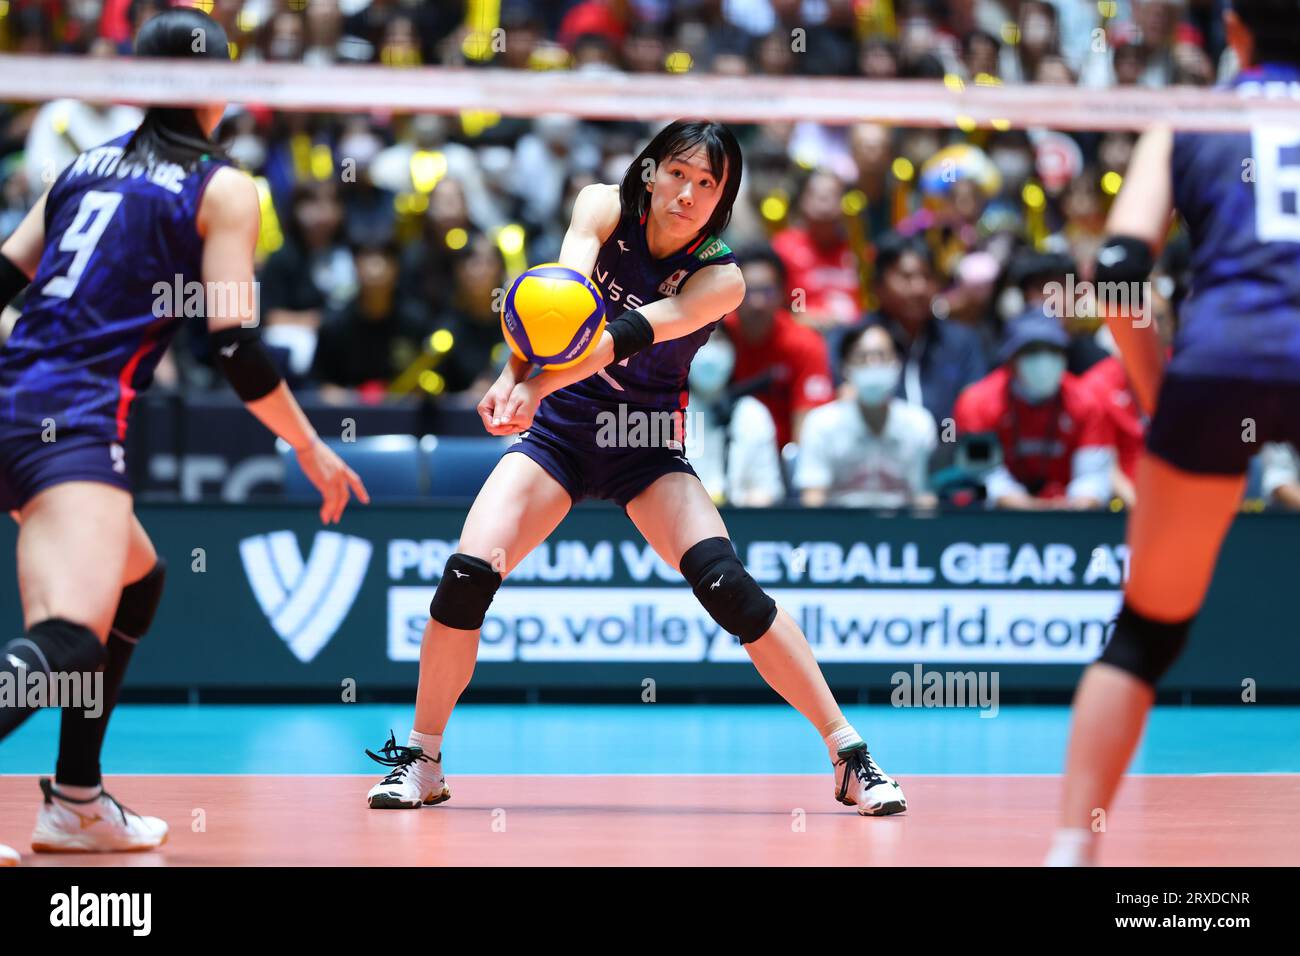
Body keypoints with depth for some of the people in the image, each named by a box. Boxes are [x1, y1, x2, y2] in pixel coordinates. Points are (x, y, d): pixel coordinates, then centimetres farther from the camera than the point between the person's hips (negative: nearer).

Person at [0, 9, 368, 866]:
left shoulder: (91, 163, 19)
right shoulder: (224, 187, 2)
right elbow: (236, 346, -4)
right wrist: (313, 450, 6)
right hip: (76, 421, -8)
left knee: (138, 579, 29)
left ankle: (77, 803, 25)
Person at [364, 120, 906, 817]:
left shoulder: (720, 278, -16)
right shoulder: (604, 207, -10)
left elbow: (626, 335, -32)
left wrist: (536, 384, -49)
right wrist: (518, 374, -48)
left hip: (647, 445, -1)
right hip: (557, 427, 2)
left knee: (726, 582, -23)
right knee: (466, 576, -18)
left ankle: (848, 752, -13)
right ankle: (421, 761, 1)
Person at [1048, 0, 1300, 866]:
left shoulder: (1187, 123, 17)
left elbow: (1119, 269, 3)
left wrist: (1160, 394, 11)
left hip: (1221, 362, 0)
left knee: (1145, 632, 13)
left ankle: (1071, 846, 6)